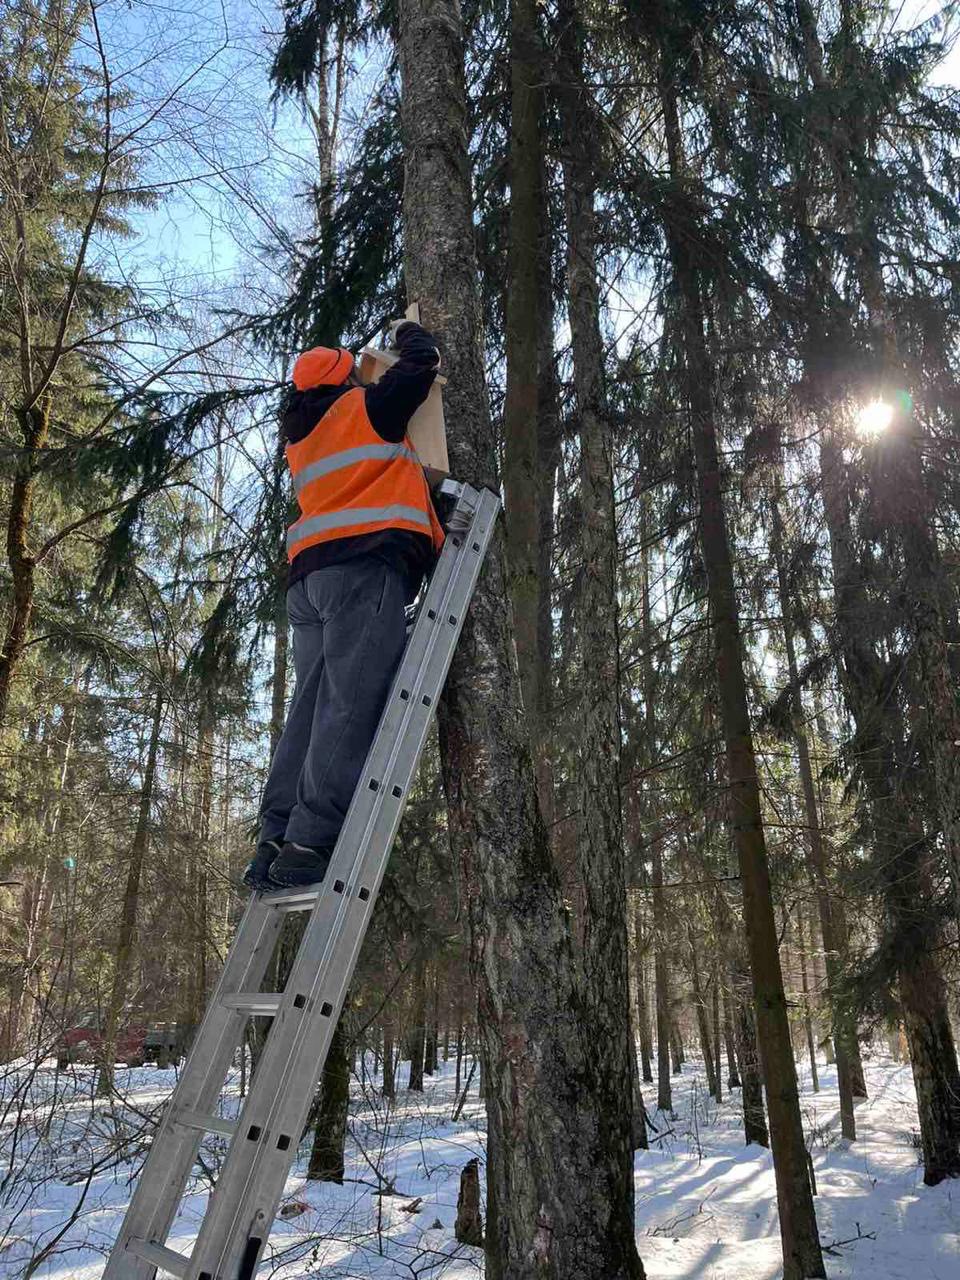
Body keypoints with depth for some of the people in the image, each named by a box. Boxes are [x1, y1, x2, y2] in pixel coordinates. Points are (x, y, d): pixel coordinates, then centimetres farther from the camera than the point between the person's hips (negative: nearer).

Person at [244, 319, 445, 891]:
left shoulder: (303, 436, 29)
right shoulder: (366, 407, 8)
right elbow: (422, 363, 17)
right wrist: (409, 332, 40)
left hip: (311, 574, 8)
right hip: (366, 564, -8)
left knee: (314, 708, 3)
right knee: (353, 707, -15)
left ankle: (274, 844, -3)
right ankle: (310, 843, -23)